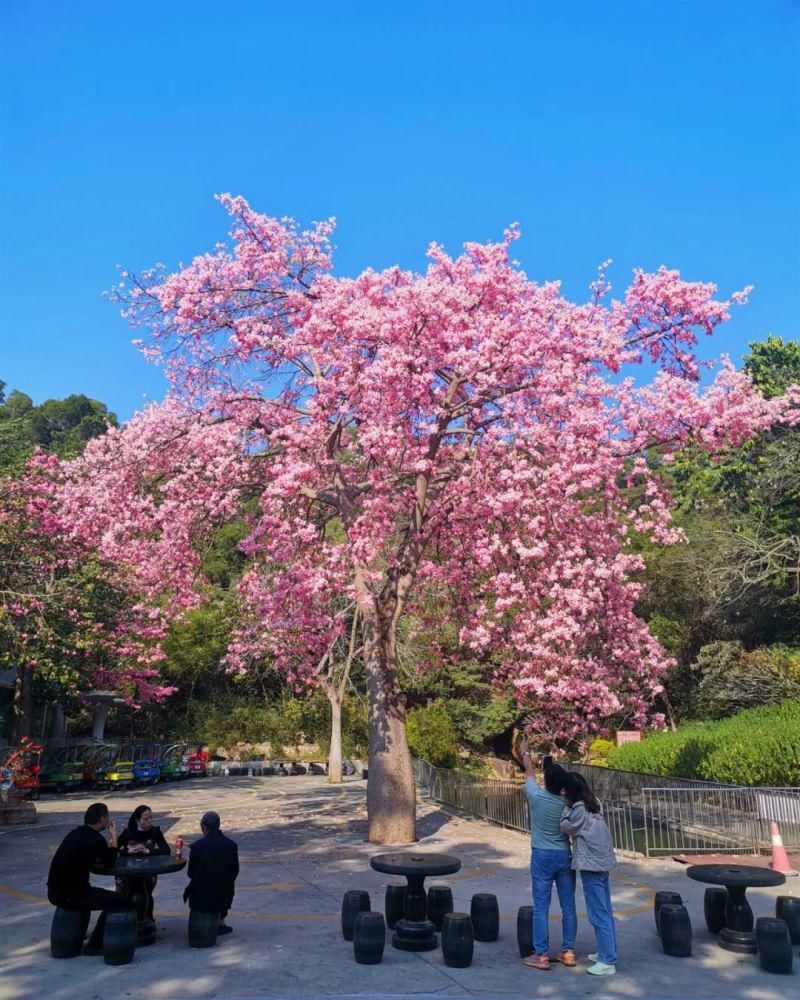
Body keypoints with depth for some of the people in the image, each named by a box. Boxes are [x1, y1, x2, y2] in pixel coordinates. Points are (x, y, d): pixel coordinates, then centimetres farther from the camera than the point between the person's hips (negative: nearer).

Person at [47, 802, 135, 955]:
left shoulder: (77, 833, 10)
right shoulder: (96, 839, -16)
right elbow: (109, 863, -1)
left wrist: (110, 839, 16)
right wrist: (114, 837, 6)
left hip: (54, 891, 9)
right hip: (69, 895, -9)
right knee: (121, 901, -7)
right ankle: (95, 945, 0)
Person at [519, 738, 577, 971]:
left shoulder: (536, 796, -14)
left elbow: (529, 772, 4)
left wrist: (525, 752, 23)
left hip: (542, 856, -3)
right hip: (565, 856, 4)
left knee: (541, 907, 2)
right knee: (568, 906, 11)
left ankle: (541, 955, 5)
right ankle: (568, 952, 20)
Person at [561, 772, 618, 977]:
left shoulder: (579, 808, -18)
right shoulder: (595, 804, 6)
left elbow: (565, 828, -6)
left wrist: (566, 807, -3)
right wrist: (570, 807, 8)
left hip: (591, 864, -9)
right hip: (603, 861, 9)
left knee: (598, 914, -2)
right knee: (605, 911, 16)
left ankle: (607, 962, 3)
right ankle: (607, 952, 25)